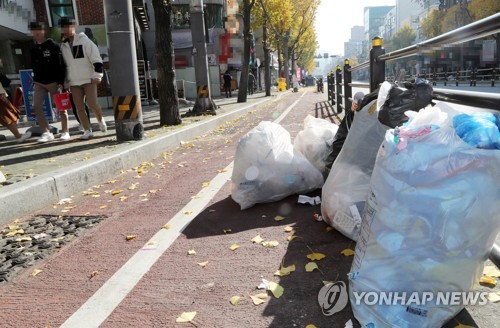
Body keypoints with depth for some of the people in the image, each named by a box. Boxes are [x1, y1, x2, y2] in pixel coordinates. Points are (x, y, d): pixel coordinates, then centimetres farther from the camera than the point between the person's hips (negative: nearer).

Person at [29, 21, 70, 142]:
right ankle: (46, 132, 0)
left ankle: (65, 131, 12)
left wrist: (61, 82, -17)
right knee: (37, 107, -6)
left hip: (53, 82, -5)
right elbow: (34, 66, 18)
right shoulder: (33, 48, 10)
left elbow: (61, 65, -10)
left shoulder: (52, 46, -6)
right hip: (38, 83, 5)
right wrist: (35, 80, 12)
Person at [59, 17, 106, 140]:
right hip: (74, 82, 5)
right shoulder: (63, 46, 13)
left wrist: (97, 75, -14)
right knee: (79, 107, -1)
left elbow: (96, 59, -8)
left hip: (89, 79, -5)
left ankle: (100, 120, 15)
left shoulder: (85, 41, -3)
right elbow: (63, 64, 22)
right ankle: (87, 131, 7)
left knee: (92, 103, -15)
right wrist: (65, 81, 19)